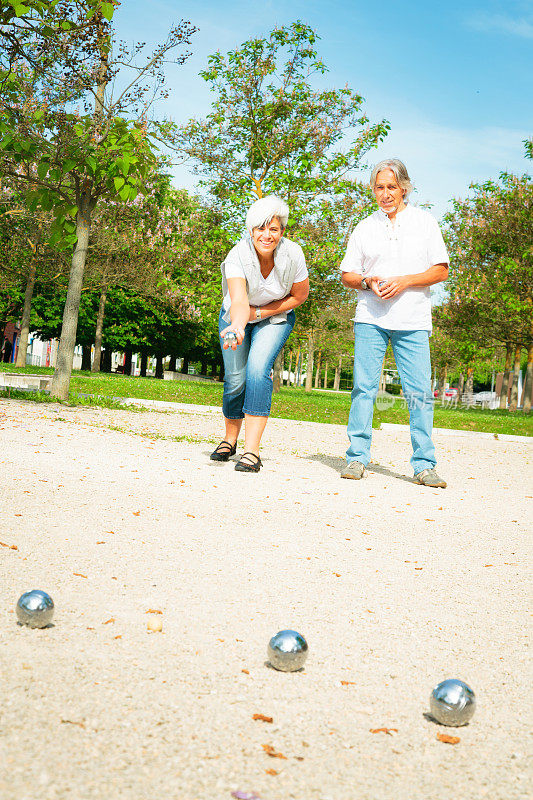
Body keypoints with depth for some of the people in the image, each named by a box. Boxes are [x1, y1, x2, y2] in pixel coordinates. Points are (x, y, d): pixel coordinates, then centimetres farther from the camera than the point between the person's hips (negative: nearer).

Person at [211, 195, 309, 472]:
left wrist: (260, 312, -19)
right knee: (235, 380, -2)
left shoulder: (293, 255, -25)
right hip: (236, 317, 1)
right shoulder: (237, 256, -29)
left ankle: (252, 451, -23)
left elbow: (299, 296, -11)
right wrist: (237, 326, -63)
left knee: (258, 370, -22)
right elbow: (238, 301, -42)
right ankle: (230, 439, 28)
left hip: (276, 317, 0)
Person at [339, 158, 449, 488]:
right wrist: (367, 281, -7)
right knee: (364, 386, -4)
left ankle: (424, 464, 2)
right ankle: (357, 457, 5)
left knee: (420, 392, -5)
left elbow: (441, 270, 4)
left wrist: (404, 281, -10)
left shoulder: (425, 221, 9)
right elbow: (347, 274, 14)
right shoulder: (365, 227, 14)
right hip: (370, 318, 1)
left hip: (413, 320, -1)